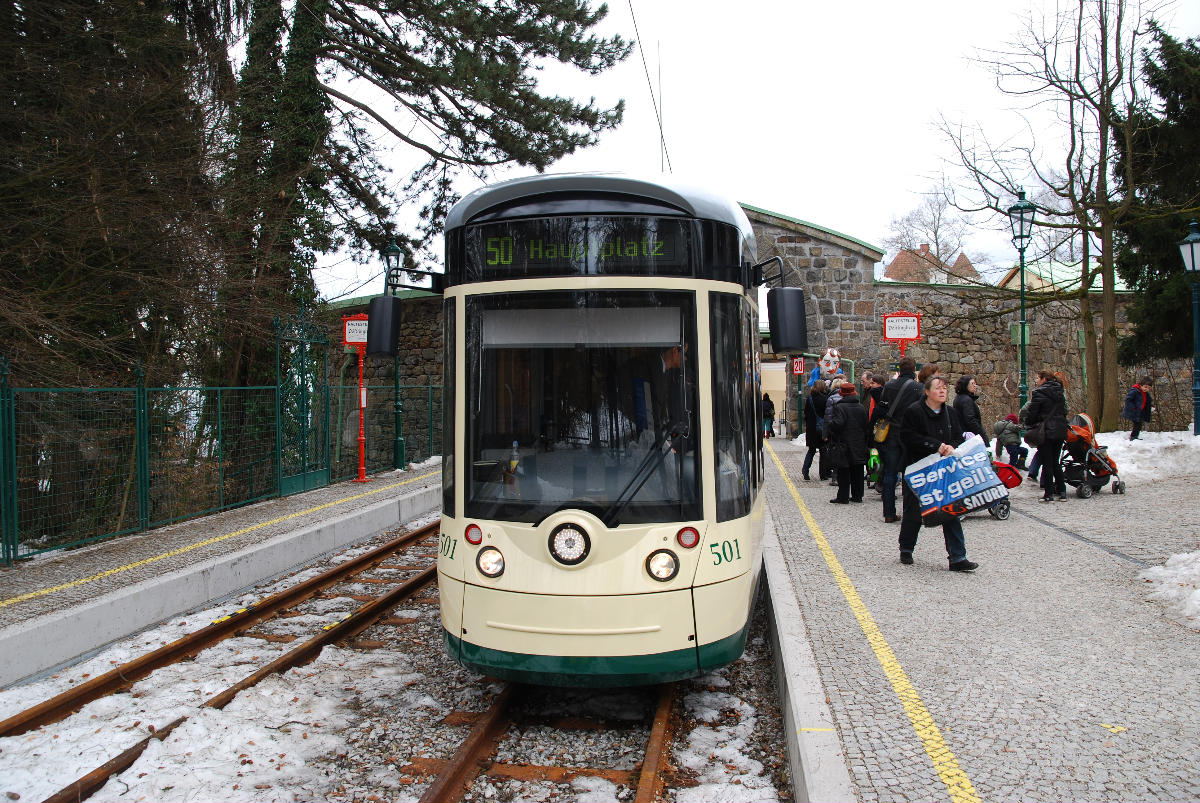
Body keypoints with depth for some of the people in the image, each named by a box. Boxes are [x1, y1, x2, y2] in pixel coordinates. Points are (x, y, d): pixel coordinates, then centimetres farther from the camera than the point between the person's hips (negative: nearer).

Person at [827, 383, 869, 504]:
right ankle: (857, 495, 17)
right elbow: (866, 426, 11)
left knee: (843, 473, -2)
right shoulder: (861, 408, 7)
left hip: (843, 446, -6)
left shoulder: (839, 407, -14)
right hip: (859, 446, 6)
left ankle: (843, 497, 0)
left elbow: (837, 424, -23)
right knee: (857, 472, 11)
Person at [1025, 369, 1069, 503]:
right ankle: (1062, 492, 14)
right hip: (1060, 431, 7)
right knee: (1056, 462, 15)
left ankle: (1049, 494, -2)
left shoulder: (1039, 393, -11)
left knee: (1047, 463, -2)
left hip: (1046, 432, -7)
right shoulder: (1060, 393, 11)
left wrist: (1029, 425, 4)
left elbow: (1032, 413, -12)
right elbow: (1064, 411, 16)